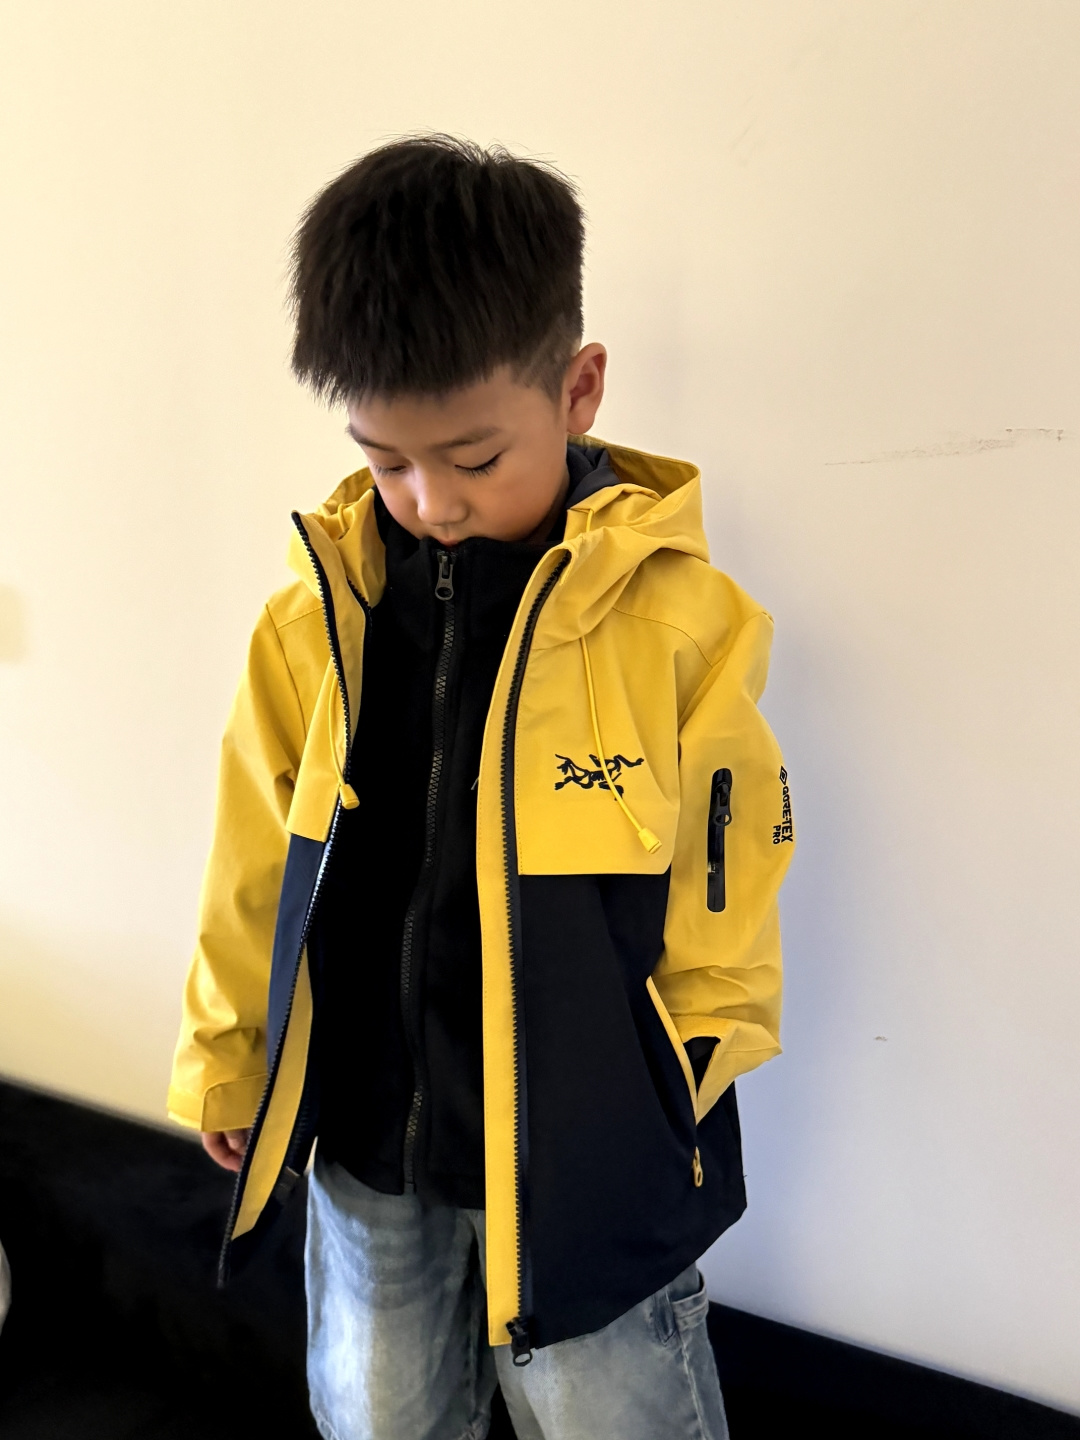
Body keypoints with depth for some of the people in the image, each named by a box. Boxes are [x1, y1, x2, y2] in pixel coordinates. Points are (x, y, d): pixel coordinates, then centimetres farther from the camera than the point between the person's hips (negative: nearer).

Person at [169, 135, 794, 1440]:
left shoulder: (684, 623, -16)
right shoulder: (311, 625, -7)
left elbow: (721, 918, -6)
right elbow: (254, 879, 4)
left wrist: (660, 1124, 0)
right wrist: (226, 1074, 14)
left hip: (586, 1162, -3)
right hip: (363, 1149, 4)